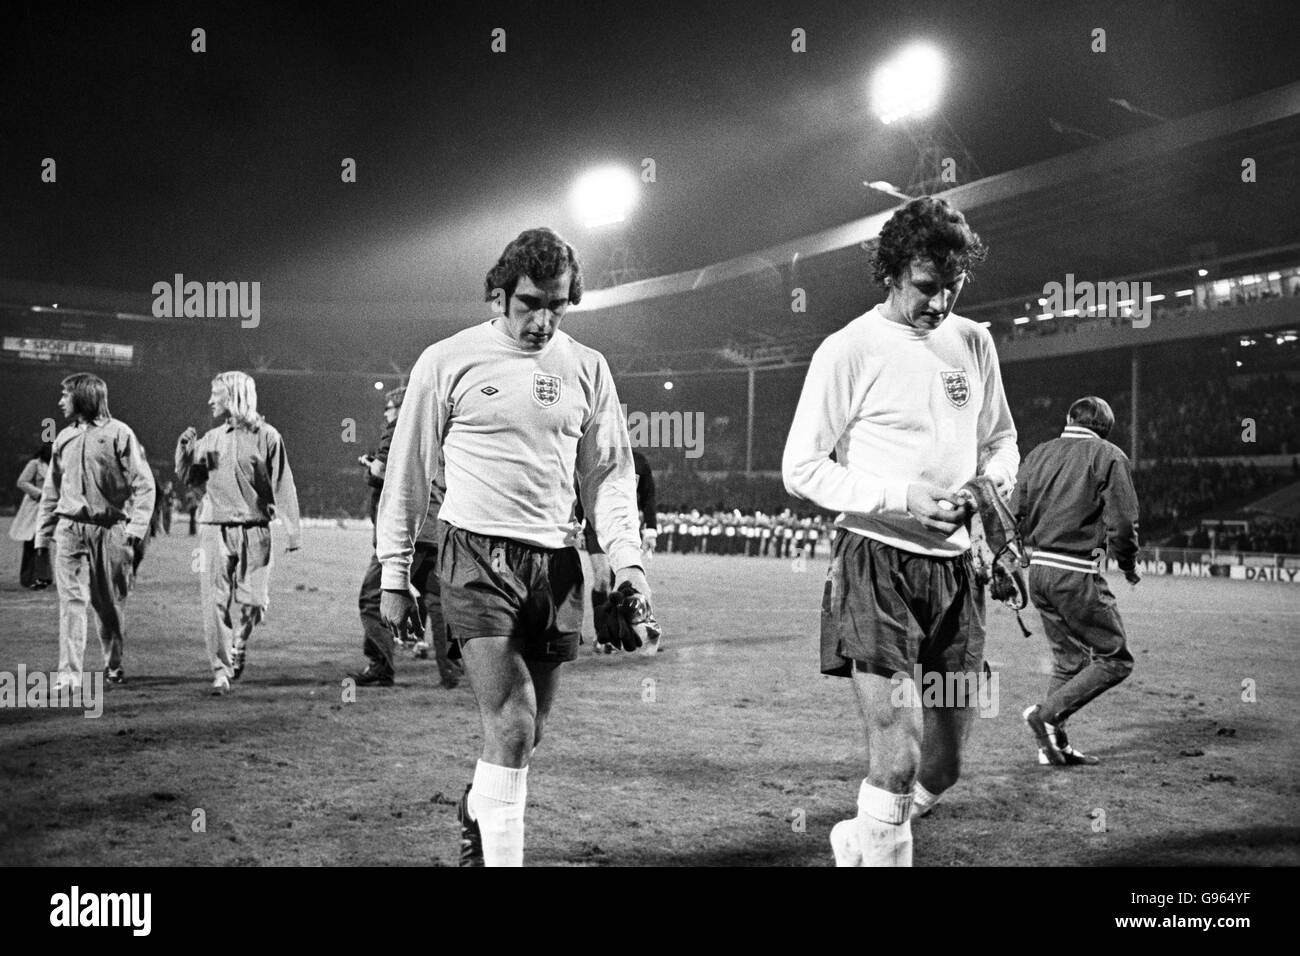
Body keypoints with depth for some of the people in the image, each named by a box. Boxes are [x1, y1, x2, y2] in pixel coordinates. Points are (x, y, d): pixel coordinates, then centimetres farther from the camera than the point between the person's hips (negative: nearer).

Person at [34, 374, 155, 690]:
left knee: (111, 604, 6)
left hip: (111, 529, -3)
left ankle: (114, 666, 25)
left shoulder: (119, 434, -2)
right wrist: (43, 534, 15)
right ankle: (69, 673, -10)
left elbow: (143, 484, -6)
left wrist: (137, 528, -14)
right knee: (71, 600, -8)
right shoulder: (64, 438, 14)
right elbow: (51, 490, 19)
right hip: (70, 529, 3)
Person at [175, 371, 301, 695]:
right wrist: (185, 450, -4)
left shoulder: (266, 436, 0)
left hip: (254, 531, -3)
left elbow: (283, 486, -2)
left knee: (252, 601, -1)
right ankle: (221, 671, 1)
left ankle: (238, 646, 30)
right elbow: (189, 479, 15)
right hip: (214, 528, 3)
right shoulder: (211, 439, 12)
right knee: (215, 601, -5)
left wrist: (293, 529, -8)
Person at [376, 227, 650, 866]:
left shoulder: (586, 369, 9)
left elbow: (608, 474, 12)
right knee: (511, 728, -14)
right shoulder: (448, 361, 0)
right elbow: (407, 474, 4)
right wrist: (394, 575, 3)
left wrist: (627, 556, -2)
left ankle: (476, 817, 41)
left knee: (525, 734, 13)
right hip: (477, 556, -4)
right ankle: (502, 856, -2)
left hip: (557, 562, 4)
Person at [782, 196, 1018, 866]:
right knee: (897, 760, -14)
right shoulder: (849, 351, -8)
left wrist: (997, 476, -2)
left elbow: (999, 438, 22)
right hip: (877, 564, -6)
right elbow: (800, 468, -7)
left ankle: (858, 845, 37)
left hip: (955, 566, 6)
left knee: (942, 767, 12)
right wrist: (900, 498, -18)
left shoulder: (974, 342, 9)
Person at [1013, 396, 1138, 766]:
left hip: (1038, 569, 7)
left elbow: (1018, 517, 11)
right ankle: (1048, 713, -9)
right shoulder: (1109, 457, -4)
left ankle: (1055, 745, 16)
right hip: (1076, 573, -7)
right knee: (1115, 660, 4)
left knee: (1068, 659, 18)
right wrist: (1129, 567, 6)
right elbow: (1122, 524, -10)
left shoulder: (1038, 454, 11)